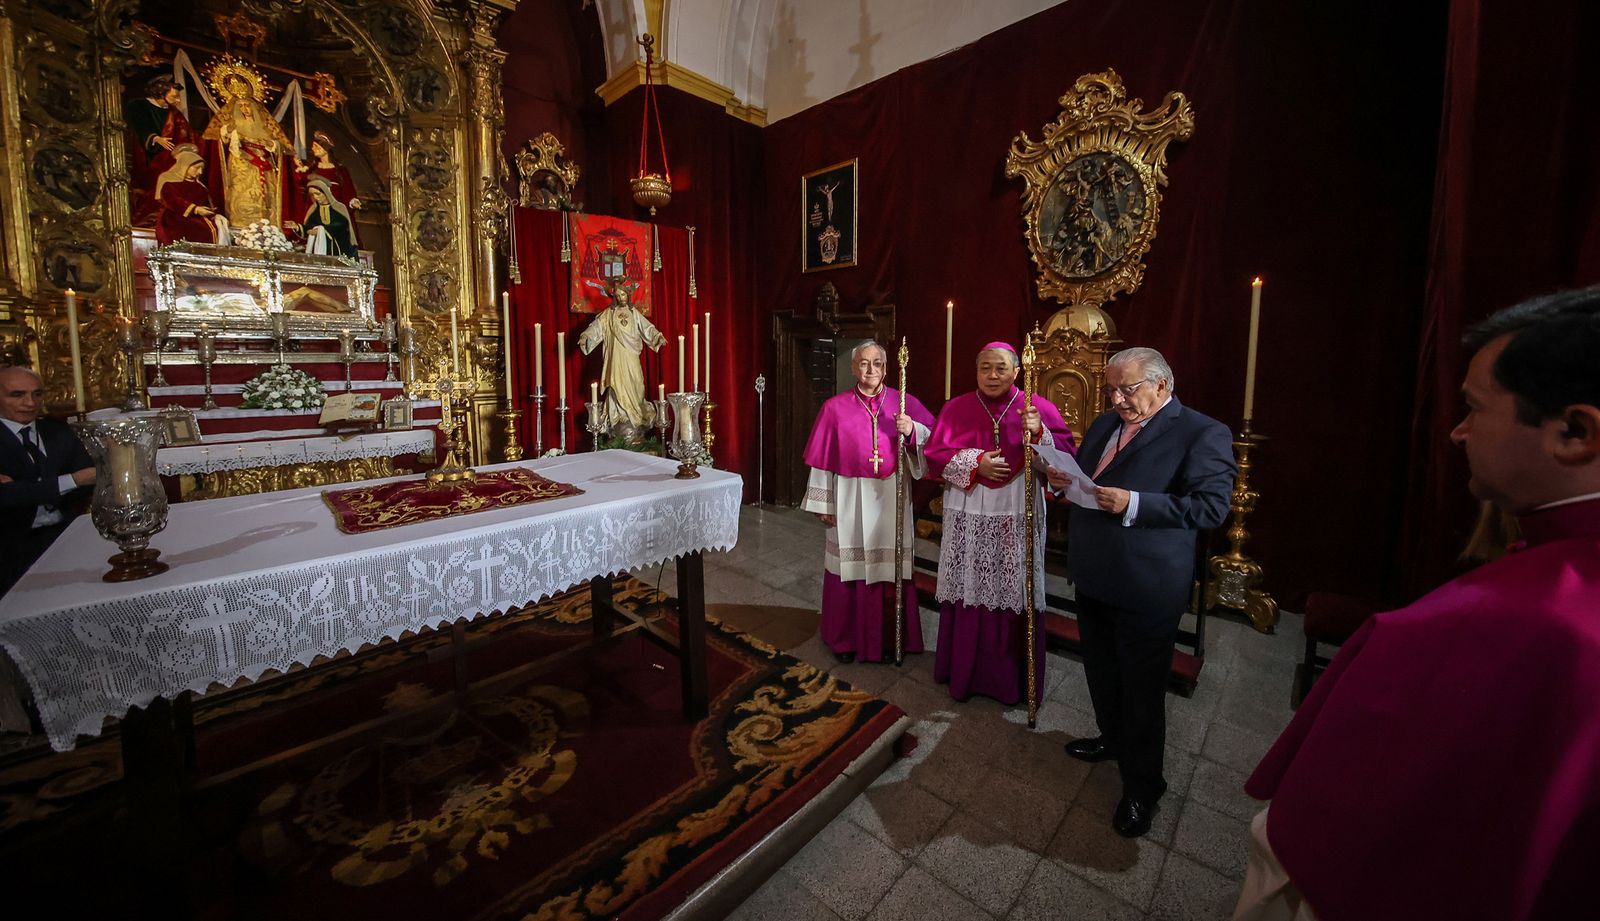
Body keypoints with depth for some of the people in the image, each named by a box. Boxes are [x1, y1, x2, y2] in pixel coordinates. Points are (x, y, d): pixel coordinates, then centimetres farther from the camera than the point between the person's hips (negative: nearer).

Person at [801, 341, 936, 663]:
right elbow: (823, 458, 2)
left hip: (892, 498, 1)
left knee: (891, 566, 6)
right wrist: (824, 504, 0)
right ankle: (846, 638, 23)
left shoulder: (905, 402, 5)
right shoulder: (835, 407, 3)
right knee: (850, 567, 5)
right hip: (850, 499, -1)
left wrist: (911, 430, -23)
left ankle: (888, 637, 24)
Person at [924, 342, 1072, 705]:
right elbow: (935, 454, 0)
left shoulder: (1038, 408, 3)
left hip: (1018, 518, 0)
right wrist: (975, 463, -13)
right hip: (969, 519, 1)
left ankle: (1012, 676, 23)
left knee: (1013, 594, 5)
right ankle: (963, 670, 25)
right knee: (969, 591, 8)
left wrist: (1039, 433, -21)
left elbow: (1066, 453, -4)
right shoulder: (956, 408, 5)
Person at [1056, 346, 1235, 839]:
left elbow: (1211, 506, -20)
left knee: (1142, 688, 8)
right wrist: (1062, 478, -4)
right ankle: (1112, 739, 47)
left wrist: (1134, 504, -29)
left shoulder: (1202, 433, -12)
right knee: (1101, 672, 23)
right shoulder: (1104, 424, 9)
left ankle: (1142, 785, 28)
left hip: (1145, 588, -7)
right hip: (1092, 577, 7)